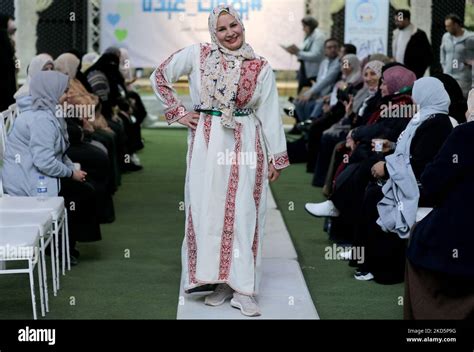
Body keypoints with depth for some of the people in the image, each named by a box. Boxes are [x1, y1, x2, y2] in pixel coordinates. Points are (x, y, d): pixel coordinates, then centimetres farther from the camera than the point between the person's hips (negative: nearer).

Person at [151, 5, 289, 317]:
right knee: (209, 210, 2)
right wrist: (177, 112, 3)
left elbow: (270, 115, 5)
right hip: (207, 143, 0)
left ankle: (242, 288, 4)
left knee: (242, 213, -1)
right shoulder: (198, 55, 2)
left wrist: (277, 157, 3)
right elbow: (160, 77, 9)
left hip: (245, 145, 0)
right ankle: (219, 280, 13)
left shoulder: (260, 67, 4)